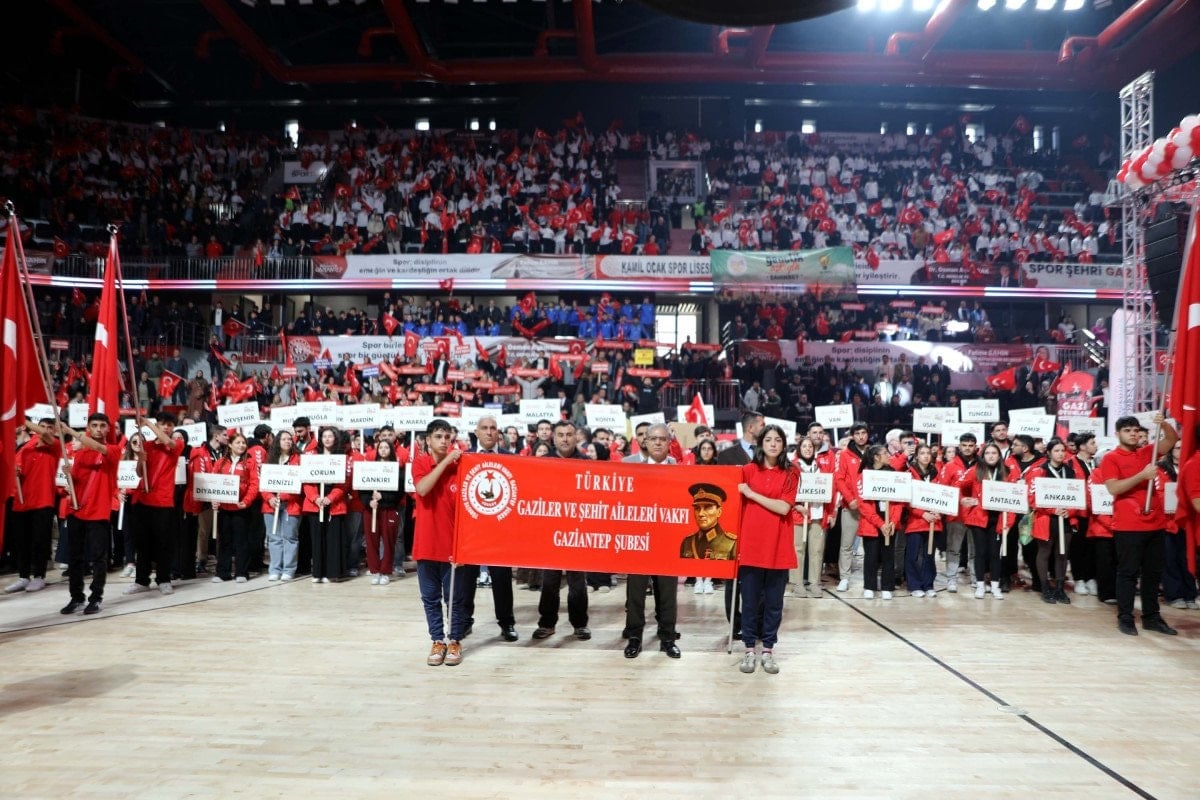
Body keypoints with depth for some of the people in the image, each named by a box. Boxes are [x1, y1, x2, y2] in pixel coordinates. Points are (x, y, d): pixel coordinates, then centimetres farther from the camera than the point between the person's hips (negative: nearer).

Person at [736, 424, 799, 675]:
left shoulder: (791, 473, 2)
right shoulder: (748, 471, 4)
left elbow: (783, 507, -10)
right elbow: (737, 505, 7)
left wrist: (752, 494, -10)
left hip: (778, 546, 0)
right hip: (751, 544, 0)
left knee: (774, 602, 7)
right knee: (750, 600, 5)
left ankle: (768, 650, 18)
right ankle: (749, 650, 16)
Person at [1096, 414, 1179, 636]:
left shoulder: (1148, 452, 12)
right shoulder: (1110, 459, -4)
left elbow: (1172, 439, 5)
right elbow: (1113, 488, -15)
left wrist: (1163, 424, -15)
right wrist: (1142, 475, -21)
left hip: (1155, 523, 6)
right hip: (1127, 526, -6)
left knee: (1153, 572, 11)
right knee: (1128, 572, 0)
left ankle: (1151, 616, 20)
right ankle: (1125, 618, 6)